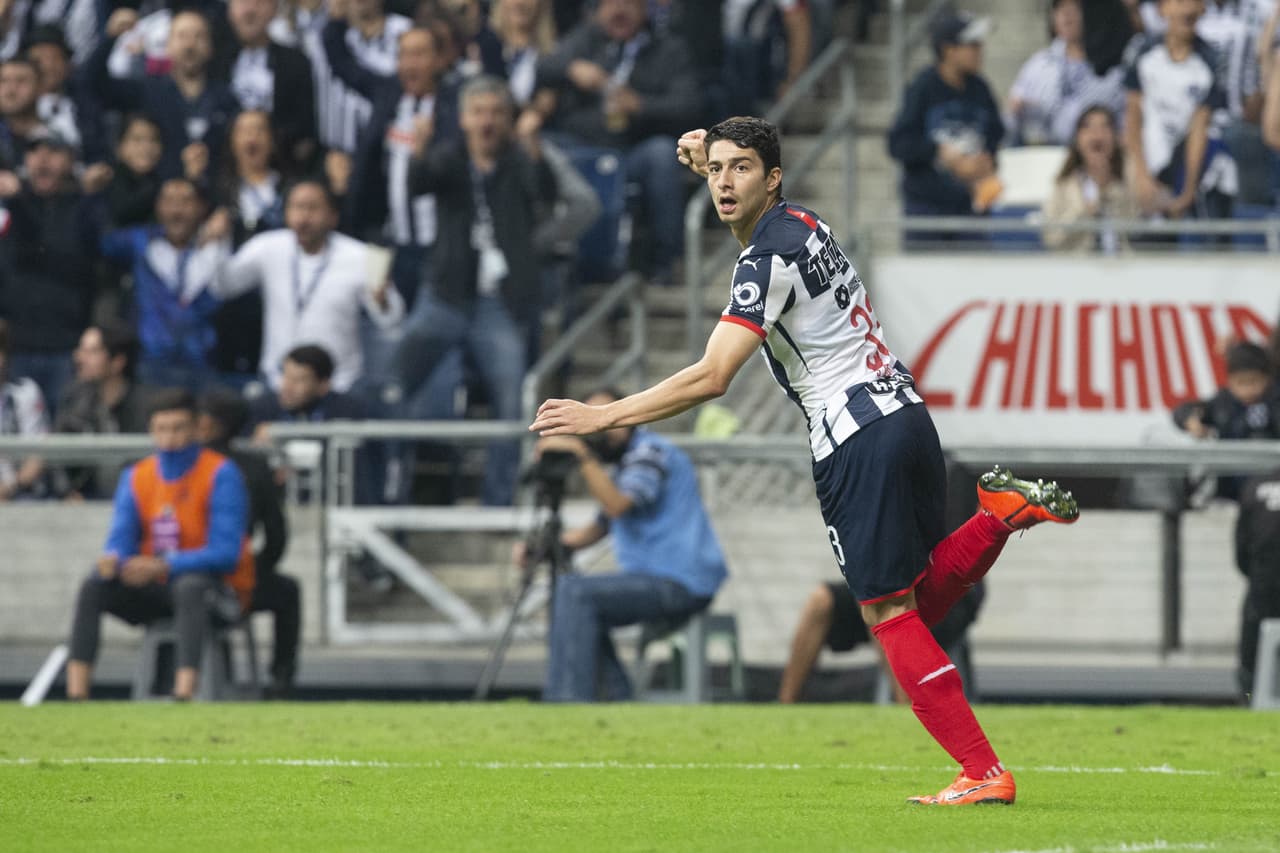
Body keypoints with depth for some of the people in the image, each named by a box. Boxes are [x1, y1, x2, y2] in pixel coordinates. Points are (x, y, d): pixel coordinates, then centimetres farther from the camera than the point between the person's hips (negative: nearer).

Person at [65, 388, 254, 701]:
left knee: (190, 586, -38)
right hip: (155, 587, 5)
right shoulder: (136, 477, 7)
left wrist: (163, 566, -30)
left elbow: (226, 553, -19)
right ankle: (76, 694, -28)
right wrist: (112, 559, -25)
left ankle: (183, 693, -52)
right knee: (94, 586, -18)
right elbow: (121, 542, 2)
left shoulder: (221, 474, -10)